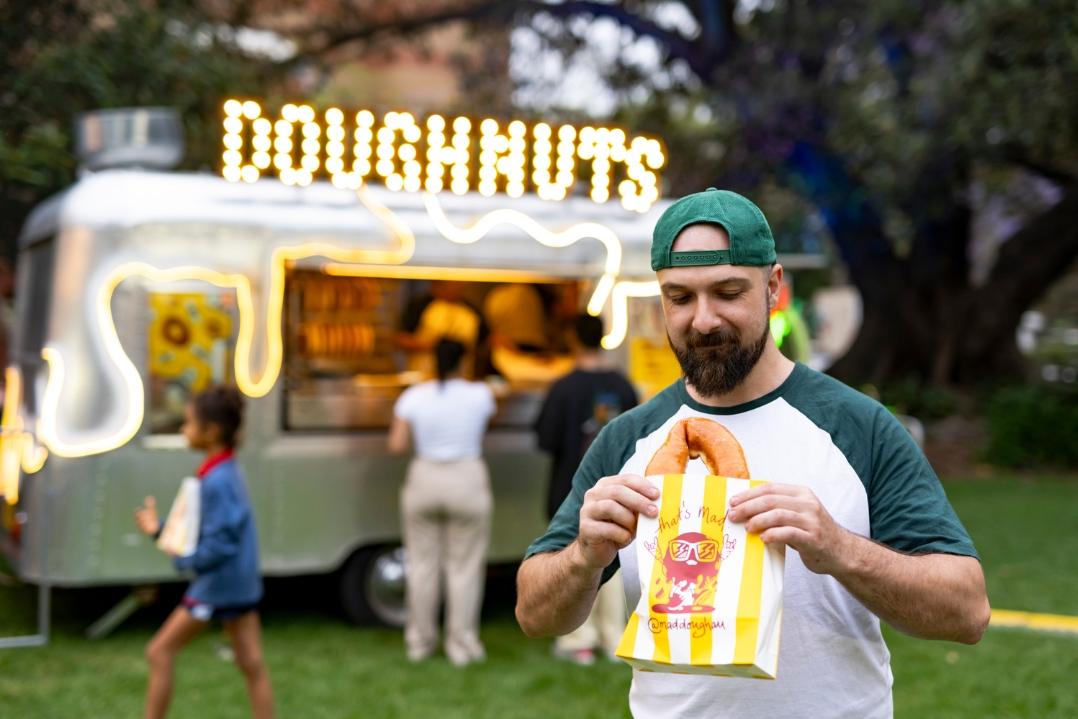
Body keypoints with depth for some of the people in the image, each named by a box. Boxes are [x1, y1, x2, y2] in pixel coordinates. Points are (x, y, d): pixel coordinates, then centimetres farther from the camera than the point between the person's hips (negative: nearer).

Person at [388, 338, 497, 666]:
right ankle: (461, 645, 7)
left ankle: (420, 642, 18)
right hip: (467, 482, -2)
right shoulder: (480, 394, -6)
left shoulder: (413, 396, -4)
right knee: (464, 567, 4)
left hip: (424, 481, 2)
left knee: (422, 564, 11)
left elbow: (396, 445, -4)